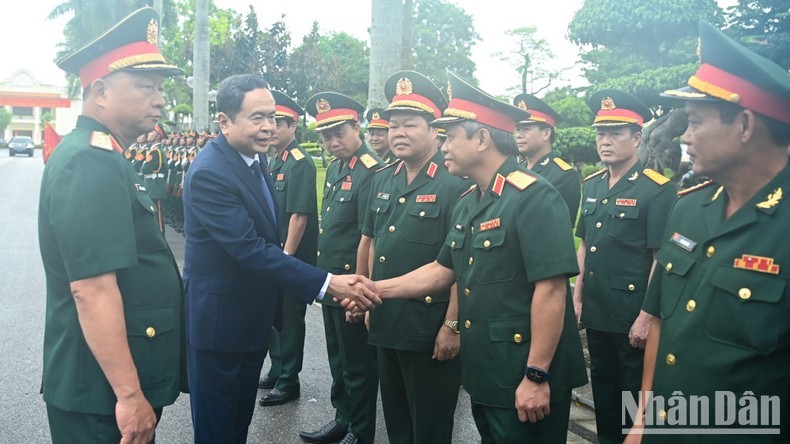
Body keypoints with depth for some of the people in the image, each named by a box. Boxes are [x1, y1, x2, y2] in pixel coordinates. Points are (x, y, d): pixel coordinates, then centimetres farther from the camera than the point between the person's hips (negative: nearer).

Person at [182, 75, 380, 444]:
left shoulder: (254, 157, 4)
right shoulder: (209, 174, -25)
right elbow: (250, 249, -30)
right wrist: (326, 284, -34)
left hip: (254, 318, 9)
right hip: (219, 321, -8)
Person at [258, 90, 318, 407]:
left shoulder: (301, 163, -16)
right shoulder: (276, 162, 11)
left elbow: (300, 215, -21)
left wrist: (286, 258, -21)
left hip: (292, 259, -9)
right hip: (274, 256, 9)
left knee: (289, 318, 3)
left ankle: (289, 382, 17)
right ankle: (277, 371, 35)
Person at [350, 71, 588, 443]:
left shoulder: (534, 197, -19)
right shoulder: (468, 204, 10)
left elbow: (550, 289, -23)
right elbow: (443, 271, 15)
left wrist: (537, 375, -23)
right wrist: (376, 289, 8)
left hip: (525, 378, -8)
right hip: (483, 373, 9)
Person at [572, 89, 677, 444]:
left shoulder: (657, 188, -13)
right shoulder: (591, 185, 7)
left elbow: (661, 258, -15)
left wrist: (646, 316, -17)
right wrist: (577, 296, 10)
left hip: (633, 316, -6)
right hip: (596, 311, 6)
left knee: (635, 392, 9)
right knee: (603, 385, 19)